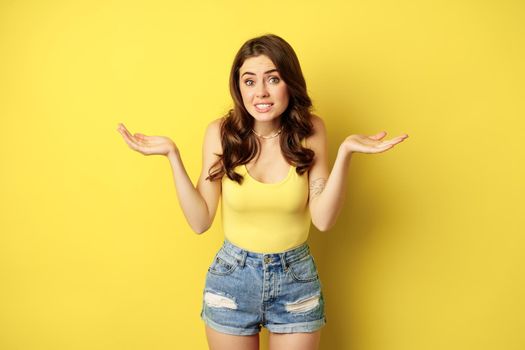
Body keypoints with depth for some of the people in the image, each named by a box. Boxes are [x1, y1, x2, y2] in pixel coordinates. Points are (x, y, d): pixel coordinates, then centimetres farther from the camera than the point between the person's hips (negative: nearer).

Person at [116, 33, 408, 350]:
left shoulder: (310, 130, -9)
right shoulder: (221, 133, -10)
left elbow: (323, 219, -13)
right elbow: (200, 221, -9)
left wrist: (345, 153, -22)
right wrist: (172, 155, -17)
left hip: (297, 279, 0)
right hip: (232, 277, 0)